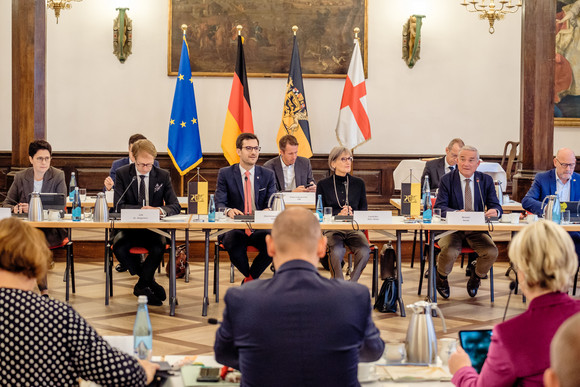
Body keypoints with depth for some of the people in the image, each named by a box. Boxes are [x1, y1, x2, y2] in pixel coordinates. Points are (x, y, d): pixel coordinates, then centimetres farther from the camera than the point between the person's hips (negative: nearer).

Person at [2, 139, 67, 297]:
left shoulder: (58, 176, 2)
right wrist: (15, 208, -12)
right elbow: (7, 203, 13)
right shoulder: (20, 177, 9)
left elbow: (60, 207, -8)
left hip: (51, 229, -3)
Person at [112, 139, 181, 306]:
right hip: (129, 228, 0)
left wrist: (161, 210, -23)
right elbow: (119, 205, -8)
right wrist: (141, 209, -25)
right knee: (119, 247, -32)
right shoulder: (122, 174, 0)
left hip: (154, 229, 0)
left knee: (159, 247, -34)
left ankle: (141, 286, -8)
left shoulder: (163, 176, 4)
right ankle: (149, 280, -11)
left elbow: (175, 206, 0)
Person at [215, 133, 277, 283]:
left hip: (260, 228, 1)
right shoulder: (225, 174, 5)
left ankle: (249, 279, -5)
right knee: (234, 245, -36)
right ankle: (253, 280, -4)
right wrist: (228, 210, -27)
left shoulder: (268, 175, 11)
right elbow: (219, 203, -2)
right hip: (234, 228, -1)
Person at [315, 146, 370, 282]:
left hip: (354, 228, 2)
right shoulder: (323, 185, 8)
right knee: (337, 252, -35)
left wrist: (352, 214, -10)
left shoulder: (359, 183, 14)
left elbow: (364, 210, 12)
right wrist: (338, 215, -14)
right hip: (332, 228, -2)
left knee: (364, 251, -31)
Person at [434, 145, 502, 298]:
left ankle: (476, 277, 12)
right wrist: (456, 213, -31)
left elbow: (495, 206, 2)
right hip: (452, 228, -2)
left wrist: (494, 211, -25)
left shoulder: (486, 180, 6)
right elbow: (439, 207, -10)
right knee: (450, 251, -32)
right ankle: (441, 277, 5)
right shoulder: (447, 180, -1)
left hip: (477, 229, 2)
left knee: (492, 252, -24)